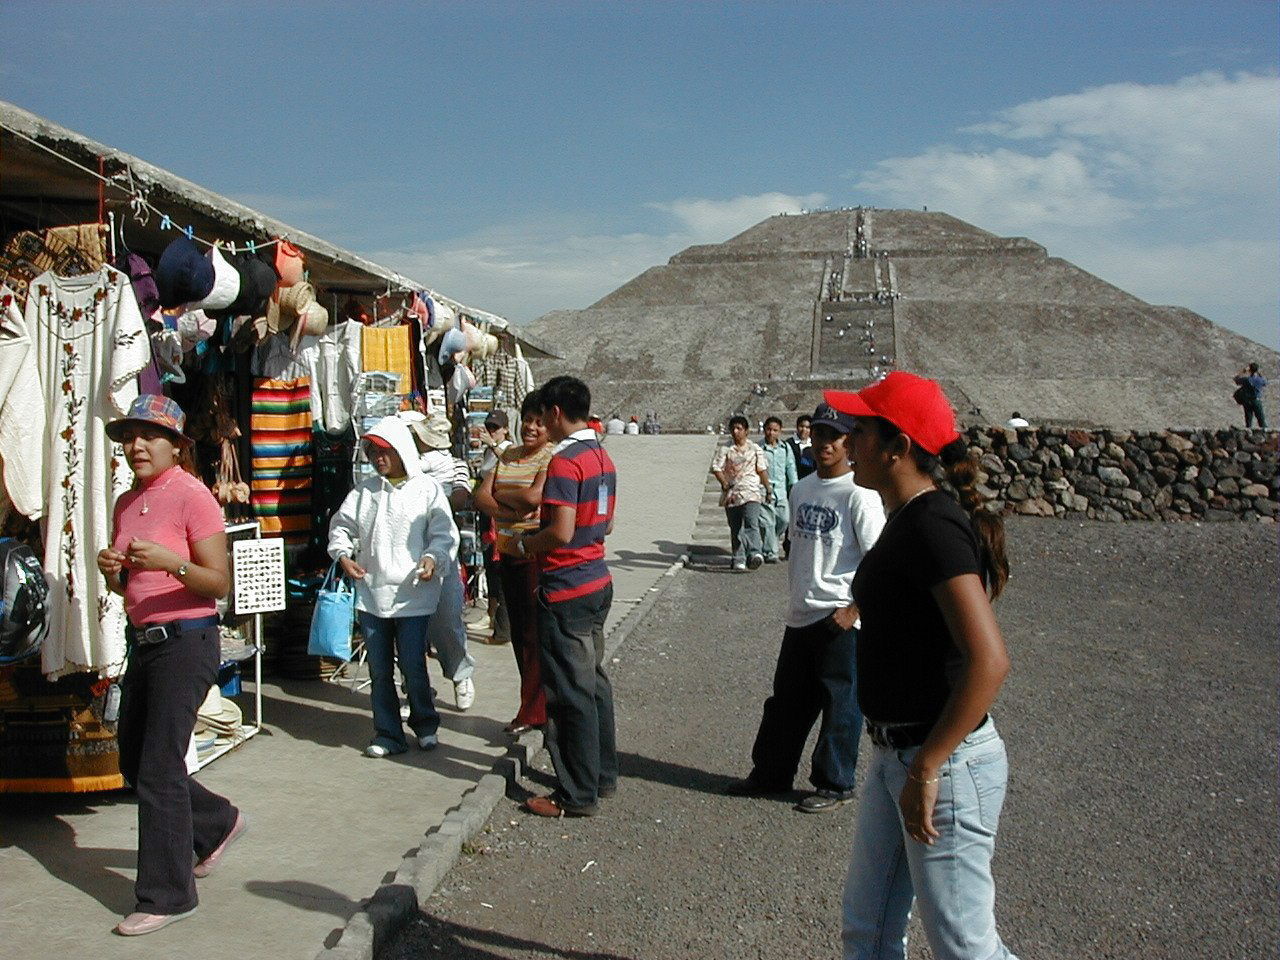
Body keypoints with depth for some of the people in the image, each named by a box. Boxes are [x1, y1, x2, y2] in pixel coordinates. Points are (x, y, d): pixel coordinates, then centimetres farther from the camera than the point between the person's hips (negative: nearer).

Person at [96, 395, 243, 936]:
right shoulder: (127, 503, 11)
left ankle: (167, 896, 8)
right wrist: (111, 570, -3)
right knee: (133, 761, 17)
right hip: (144, 641, 9)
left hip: (186, 641, -9)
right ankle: (218, 823, 38)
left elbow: (220, 584, -15)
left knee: (158, 770, -5)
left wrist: (170, 562, -30)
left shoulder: (192, 495, -12)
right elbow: (125, 587, 18)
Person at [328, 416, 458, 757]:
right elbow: (341, 525, 15)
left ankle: (425, 724, 25)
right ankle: (388, 735, 23)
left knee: (413, 667, 0)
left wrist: (432, 557, -22)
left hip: (412, 596, -4)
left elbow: (444, 533, -4)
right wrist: (342, 554, -3)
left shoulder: (427, 489, -2)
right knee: (379, 670, 10)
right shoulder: (364, 490, 10)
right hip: (370, 594, 4)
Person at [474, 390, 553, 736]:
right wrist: (511, 510, -13)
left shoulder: (553, 458, -9)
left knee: (535, 633, -3)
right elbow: (481, 495, 4)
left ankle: (533, 712, 5)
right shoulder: (508, 455, 13)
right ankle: (535, 706, 23)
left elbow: (533, 496, -22)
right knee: (518, 632, 13)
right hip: (508, 553, 8)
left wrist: (500, 496, -5)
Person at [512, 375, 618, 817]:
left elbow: (561, 533, -25)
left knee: (571, 693, -1)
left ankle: (578, 794, 8)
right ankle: (602, 774, 28)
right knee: (594, 681, 17)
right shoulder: (602, 457, 10)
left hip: (565, 589, -9)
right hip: (597, 581, 9)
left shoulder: (563, 462, -19)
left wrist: (524, 544, -6)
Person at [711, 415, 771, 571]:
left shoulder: (755, 449, 9)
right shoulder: (724, 449, 5)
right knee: (736, 529, 5)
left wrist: (768, 490, 16)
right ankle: (739, 560, 13)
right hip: (732, 494, 1)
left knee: (751, 523, -21)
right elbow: (716, 468, -1)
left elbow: (762, 470, 15)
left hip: (751, 491, -1)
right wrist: (725, 485, -10)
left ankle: (755, 554, -34)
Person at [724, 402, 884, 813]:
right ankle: (771, 773, 31)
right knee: (786, 699, 17)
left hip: (840, 620, -7)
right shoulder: (802, 489, 10)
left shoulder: (859, 494, -13)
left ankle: (835, 785, 19)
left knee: (840, 703, 5)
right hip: (800, 617, 8)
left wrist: (852, 610, -18)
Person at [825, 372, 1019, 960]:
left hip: (943, 760, -10)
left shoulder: (933, 525, -21)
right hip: (894, 754, 10)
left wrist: (926, 769, -24)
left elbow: (989, 661, -28)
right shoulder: (906, 520, 9)